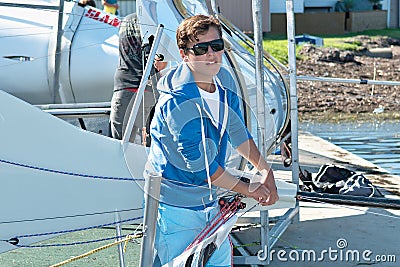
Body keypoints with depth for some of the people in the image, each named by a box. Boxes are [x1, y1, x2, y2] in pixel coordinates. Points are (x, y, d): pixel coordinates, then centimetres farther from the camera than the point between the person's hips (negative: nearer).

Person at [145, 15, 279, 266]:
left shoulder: (224, 79, -1)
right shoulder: (178, 101, -26)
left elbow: (237, 131, 13)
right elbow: (200, 164, -23)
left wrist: (266, 172, 9)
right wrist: (247, 189, -11)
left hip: (208, 200, 8)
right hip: (175, 208, -8)